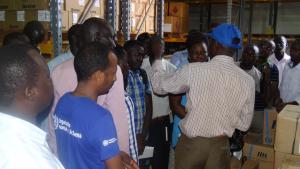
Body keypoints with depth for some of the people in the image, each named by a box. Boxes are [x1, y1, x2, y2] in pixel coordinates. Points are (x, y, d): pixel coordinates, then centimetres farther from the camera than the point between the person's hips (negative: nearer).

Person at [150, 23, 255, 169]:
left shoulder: (194, 70, -16)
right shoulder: (247, 80, -7)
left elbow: (159, 85, 0)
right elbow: (244, 124, 2)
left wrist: (157, 61, 16)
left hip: (191, 143, -1)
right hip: (220, 146, 2)